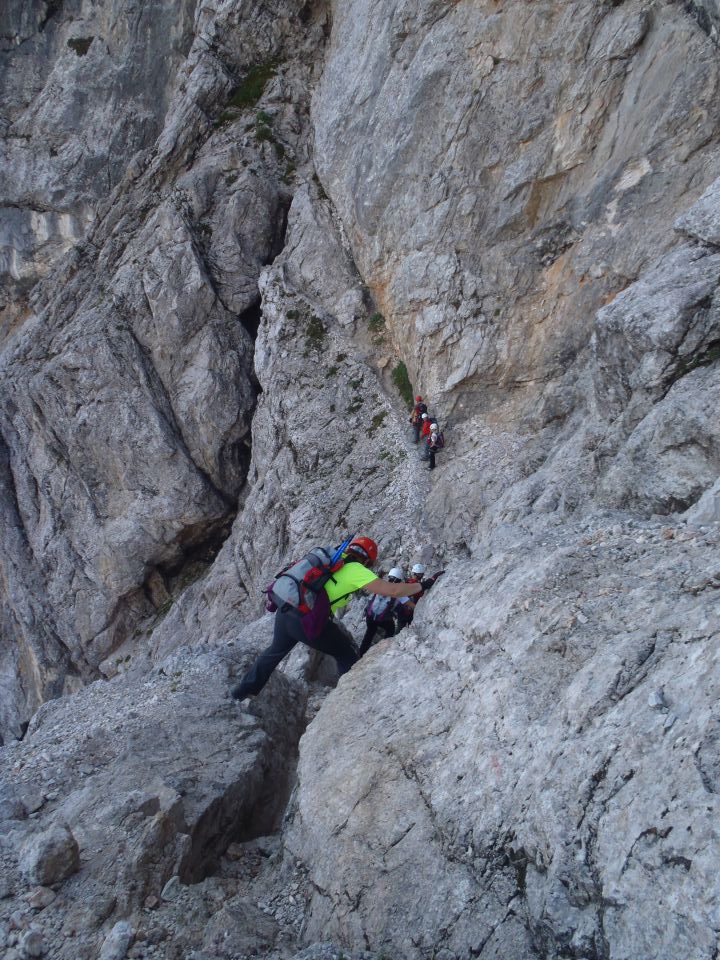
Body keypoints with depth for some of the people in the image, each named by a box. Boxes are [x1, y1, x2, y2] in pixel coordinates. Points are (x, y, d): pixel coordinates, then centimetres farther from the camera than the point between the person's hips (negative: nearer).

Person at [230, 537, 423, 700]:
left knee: (276, 651, 34)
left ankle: (244, 689, 47)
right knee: (346, 654, 14)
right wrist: (420, 586, 4)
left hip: (284, 611, 7)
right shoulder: (357, 570, -2)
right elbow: (393, 590, -7)